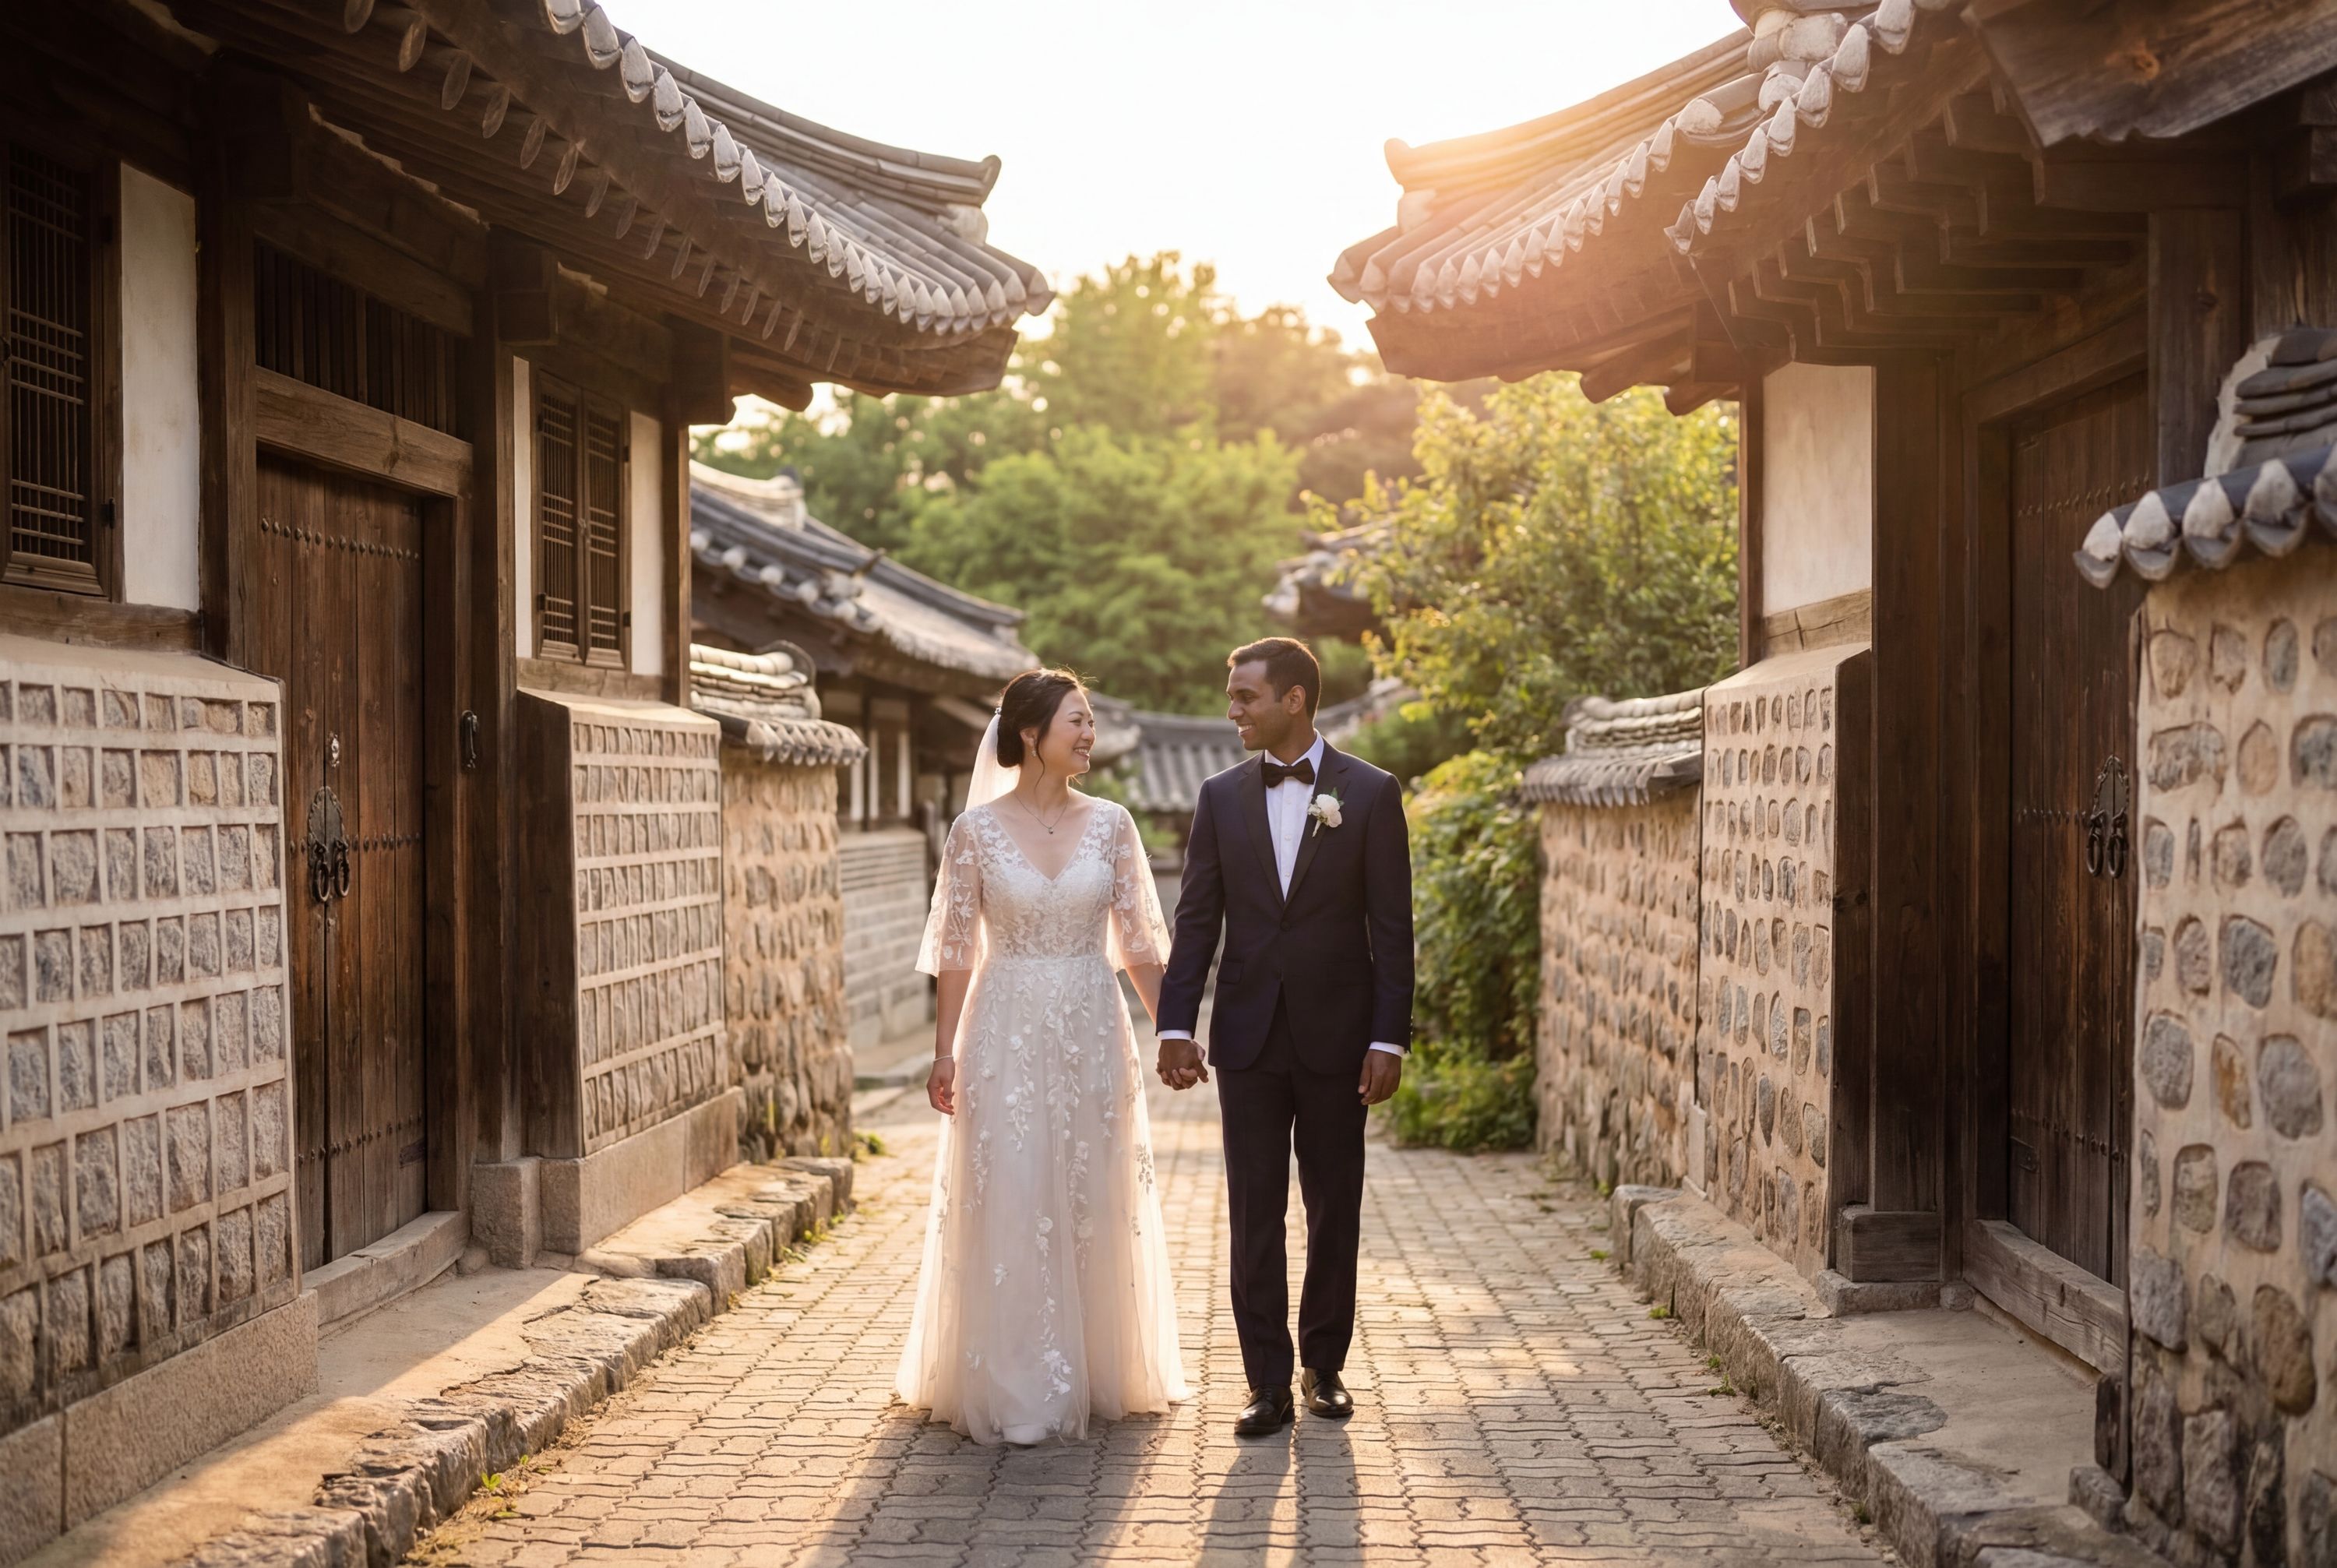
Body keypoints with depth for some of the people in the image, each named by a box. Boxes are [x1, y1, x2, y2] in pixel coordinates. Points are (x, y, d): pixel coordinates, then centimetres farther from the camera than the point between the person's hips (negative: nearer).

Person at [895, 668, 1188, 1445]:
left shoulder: (1110, 824, 3)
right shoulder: (977, 829, -3)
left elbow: (1139, 940, 7)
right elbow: (956, 949, -1)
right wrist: (945, 1051, -6)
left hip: (1093, 1031, 2)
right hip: (1008, 1032, -2)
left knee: (1095, 1205, 8)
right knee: (1008, 1205, -2)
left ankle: (1095, 1373, 22)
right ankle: (1015, 1389, 7)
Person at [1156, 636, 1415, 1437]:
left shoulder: (1371, 793, -2)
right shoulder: (1222, 797, 6)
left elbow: (1391, 927, -3)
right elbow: (1196, 920, 5)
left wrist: (1389, 1039, -9)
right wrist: (1175, 1026, -3)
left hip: (1336, 1035, -1)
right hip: (1248, 1038, 2)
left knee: (1334, 1208, 8)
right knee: (1254, 1213, 1)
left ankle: (1324, 1365, 22)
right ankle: (1268, 1382, 7)